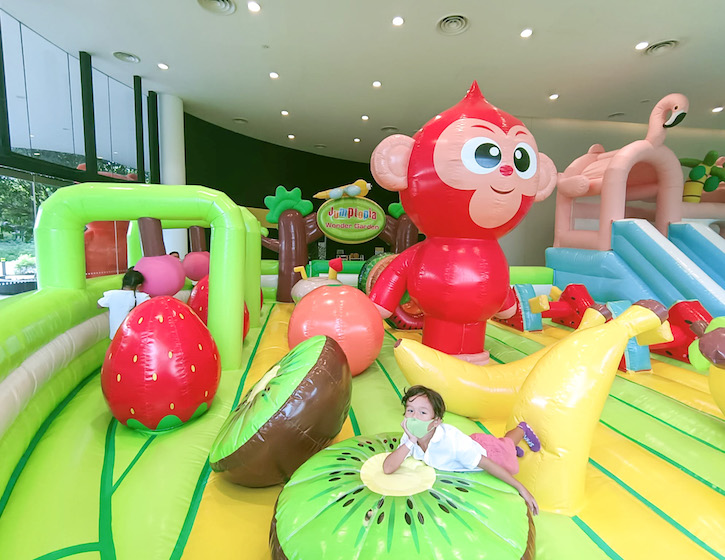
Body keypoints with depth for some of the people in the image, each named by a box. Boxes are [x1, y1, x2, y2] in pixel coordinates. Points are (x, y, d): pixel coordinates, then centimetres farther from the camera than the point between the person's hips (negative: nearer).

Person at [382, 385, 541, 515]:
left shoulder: (451, 438, -46)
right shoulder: (409, 438, -31)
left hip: (486, 448, -4)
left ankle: (522, 430, 54)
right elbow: (387, 469, -39)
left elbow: (486, 463, -36)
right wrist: (410, 442, -49)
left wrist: (521, 488, -32)